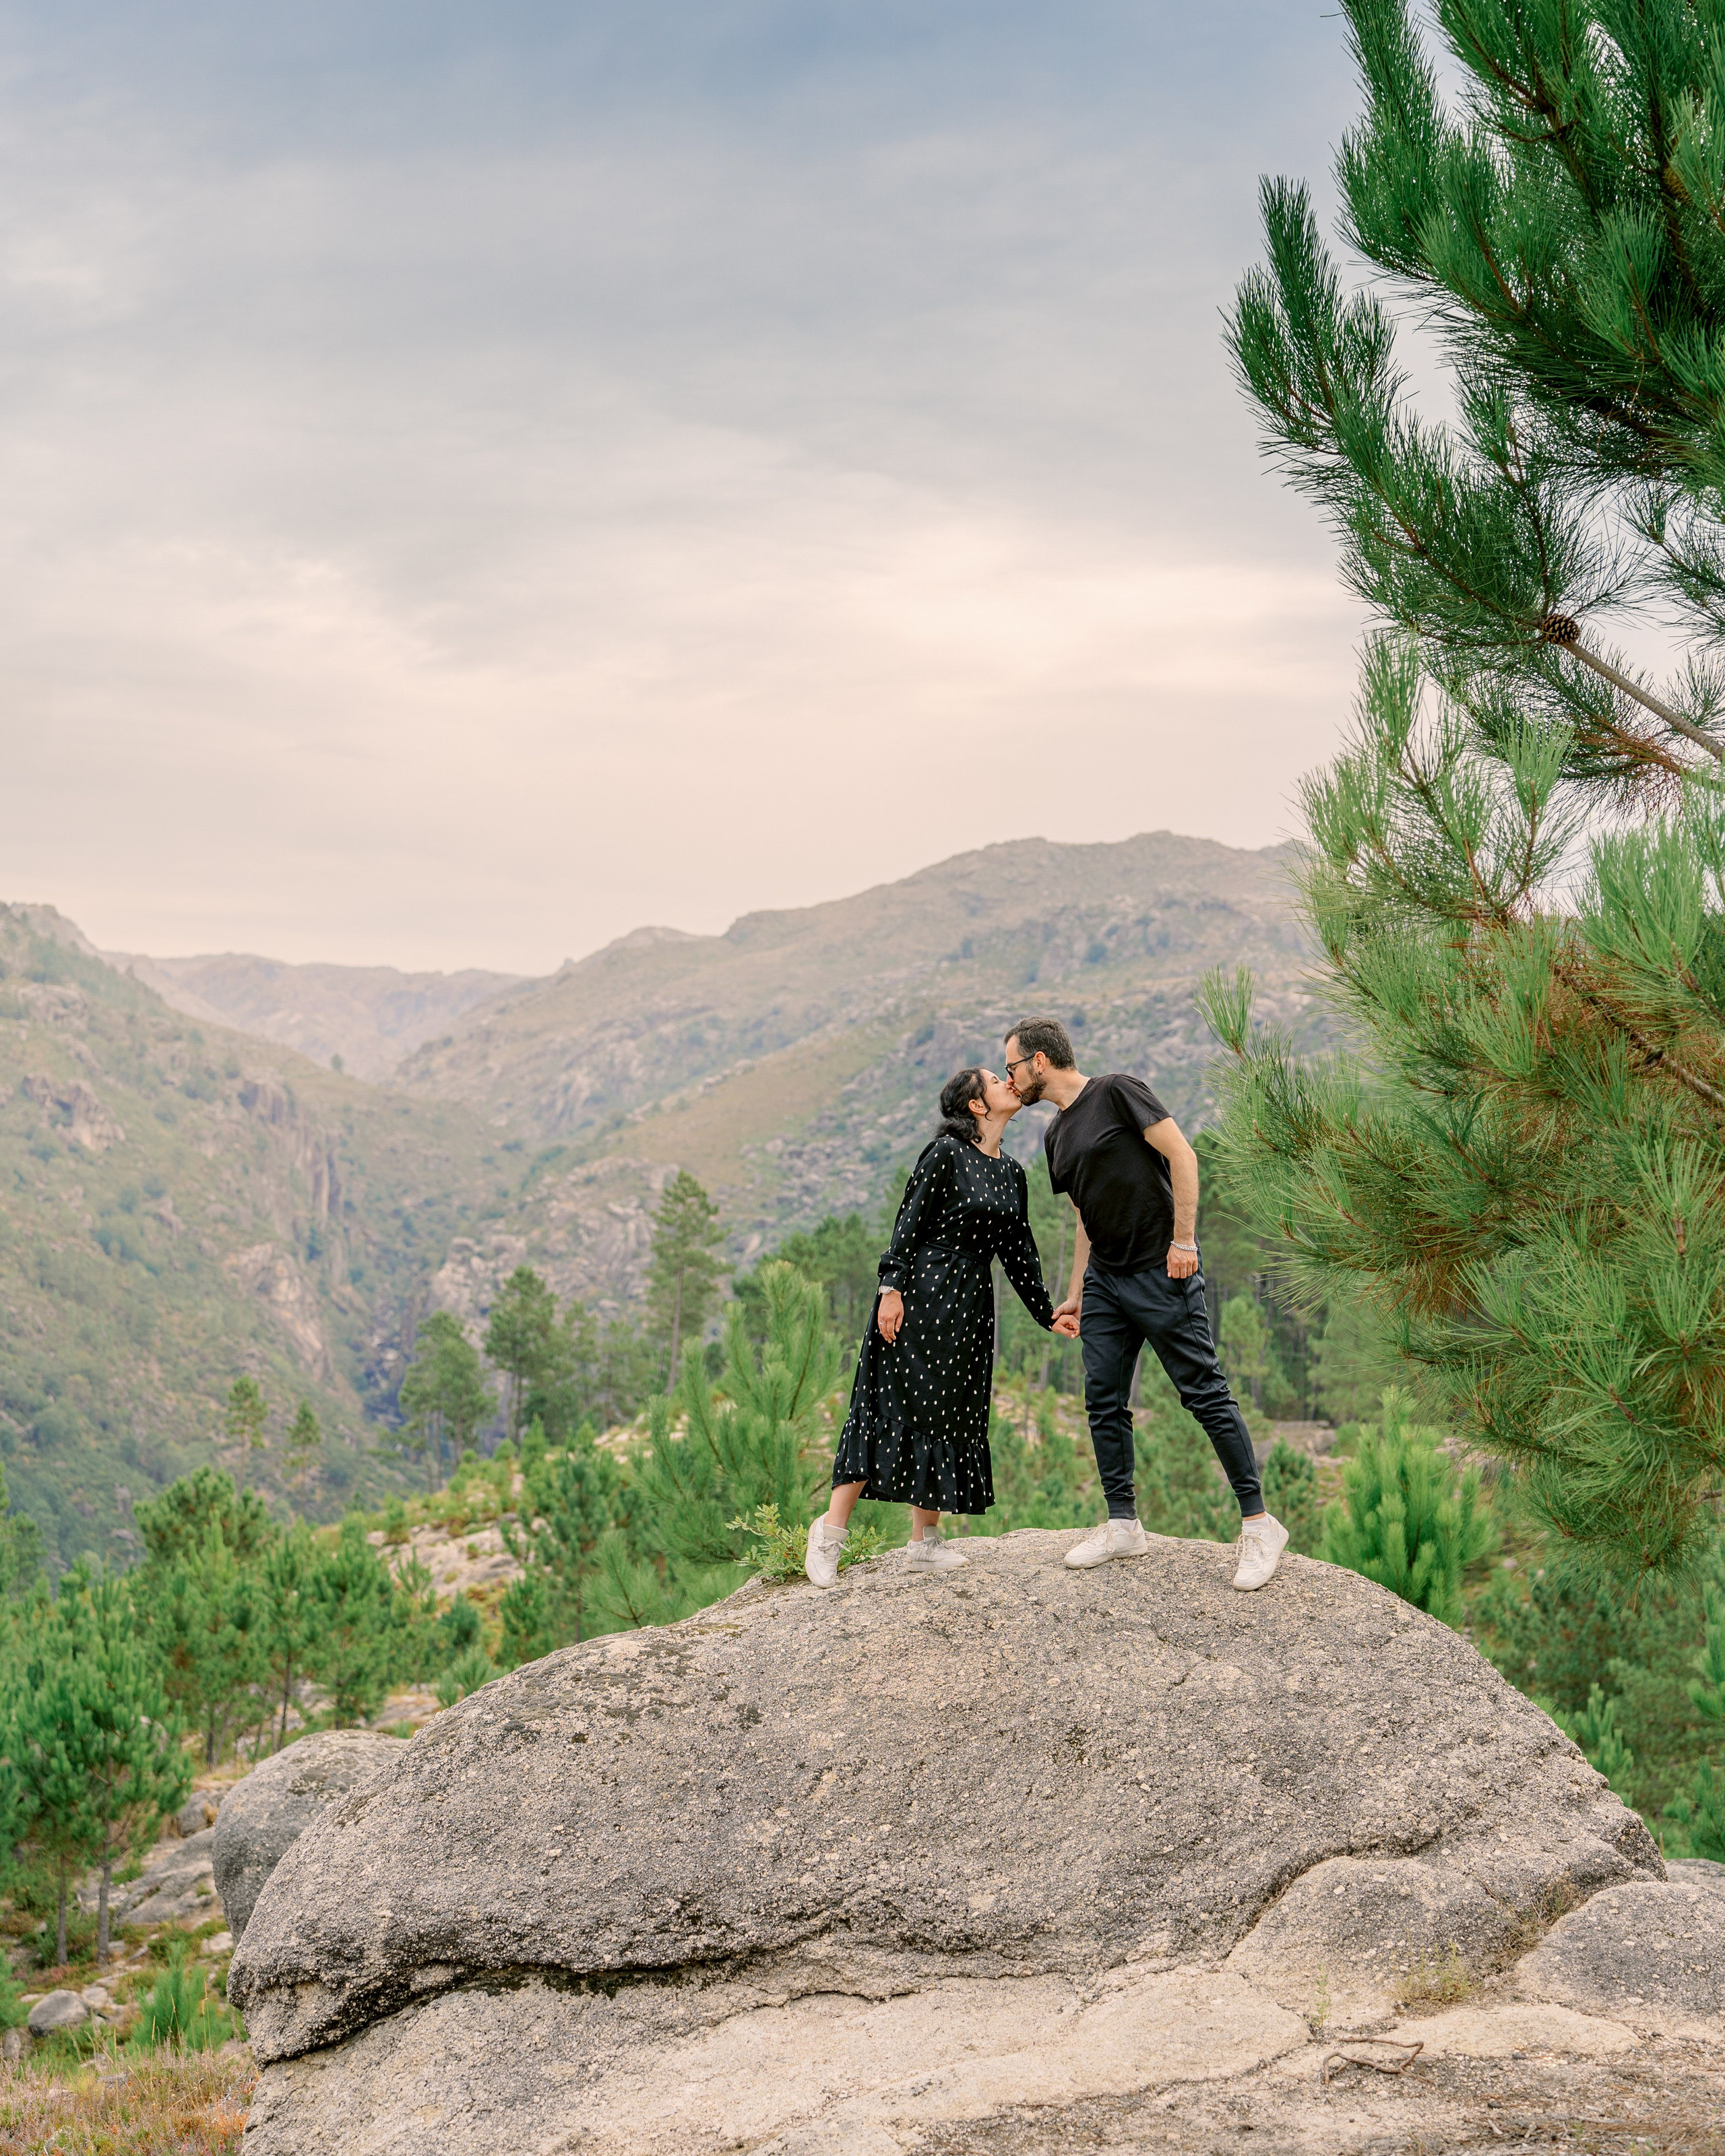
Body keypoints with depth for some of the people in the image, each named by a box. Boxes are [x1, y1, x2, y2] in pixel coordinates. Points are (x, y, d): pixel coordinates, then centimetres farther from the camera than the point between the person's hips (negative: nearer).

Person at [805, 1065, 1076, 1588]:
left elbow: (1018, 1251, 19)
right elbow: (909, 1223, -11)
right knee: (895, 1408, -9)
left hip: (969, 1308, 7)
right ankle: (832, 1528, -5)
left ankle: (925, 1542, 10)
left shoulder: (1011, 1172, 13)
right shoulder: (947, 1153, -8)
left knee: (949, 1416, 6)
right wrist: (892, 1287, -18)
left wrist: (1046, 1313, 20)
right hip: (922, 1294, -7)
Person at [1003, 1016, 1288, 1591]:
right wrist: (1075, 1295, 19)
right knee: (1103, 1402, 5)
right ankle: (1123, 1525, 14)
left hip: (1161, 1273, -8)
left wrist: (1183, 1240, -18)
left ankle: (1259, 1523, 1)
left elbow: (1181, 1155, -14)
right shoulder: (1056, 1137, 15)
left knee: (1205, 1393, -6)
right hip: (1105, 1280, 8)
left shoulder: (1117, 1092, -9)